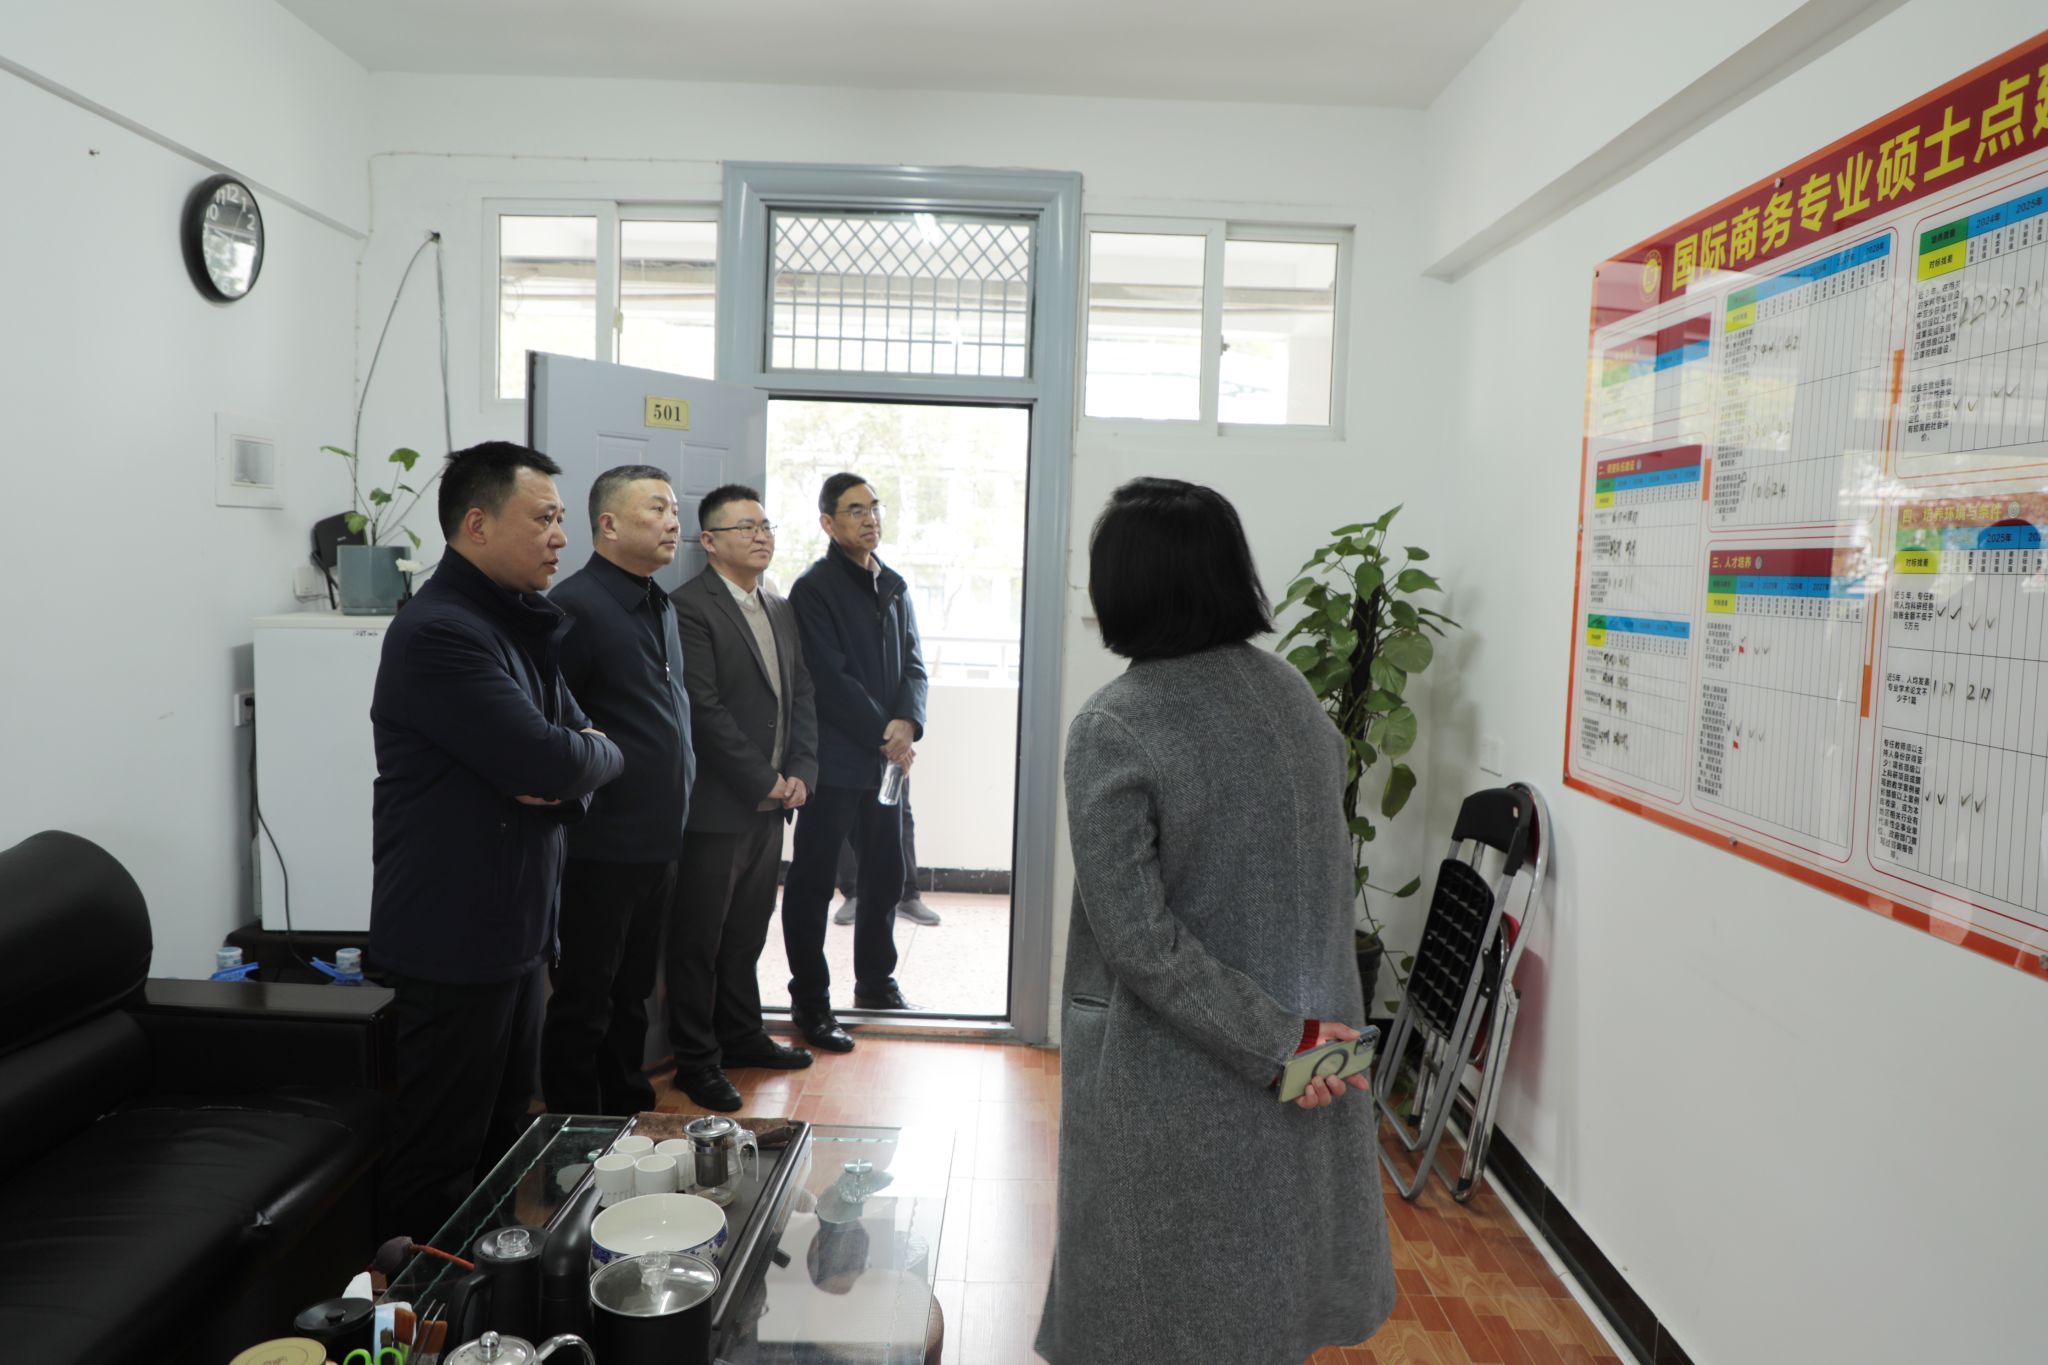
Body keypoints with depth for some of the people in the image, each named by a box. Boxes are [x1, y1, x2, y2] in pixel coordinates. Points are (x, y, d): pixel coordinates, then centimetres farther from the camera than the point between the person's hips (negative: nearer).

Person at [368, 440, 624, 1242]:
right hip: (452, 944, -9)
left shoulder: (521, 627, 14)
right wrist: (597, 755, -4)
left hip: (514, 932, 10)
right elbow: (551, 761, -27)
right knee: (439, 1160, 2)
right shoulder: (438, 633, -18)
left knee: (502, 1144, 20)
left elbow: (583, 756, 11)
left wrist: (566, 776, -13)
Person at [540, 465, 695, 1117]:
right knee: (583, 1006, 7)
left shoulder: (661, 608, 14)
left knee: (632, 997, 20)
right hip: (598, 850, -8)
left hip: (657, 844, 8)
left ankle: (629, 1118, 34)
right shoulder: (576, 606, -15)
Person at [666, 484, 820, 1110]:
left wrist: (800, 772, -1)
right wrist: (762, 781, -14)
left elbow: (802, 695, 13)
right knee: (699, 938, 4)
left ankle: (741, 1033, 33)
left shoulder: (781, 610, 14)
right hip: (717, 805, -7)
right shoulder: (690, 607, -12)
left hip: (770, 802, 8)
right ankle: (695, 1061, 15)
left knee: (748, 929, 18)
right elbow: (704, 710, -18)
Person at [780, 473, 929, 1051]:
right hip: (834, 759, -6)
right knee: (813, 881, 2)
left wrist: (906, 723, -10)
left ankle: (875, 980, 31)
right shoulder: (814, 589, -7)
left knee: (885, 872, 14)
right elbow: (831, 679, -13)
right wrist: (882, 737, -14)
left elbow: (912, 663, 8)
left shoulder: (893, 586, 13)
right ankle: (809, 1001, 12)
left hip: (885, 758, 7)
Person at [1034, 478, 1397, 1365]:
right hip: (1304, 1023, 6)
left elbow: (1138, 939, -23)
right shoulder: (1292, 692, -1)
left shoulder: (1112, 730, -20)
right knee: (1266, 1277, 23)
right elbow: (1327, 866, 7)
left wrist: (1277, 1040, -14)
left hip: (1171, 1068, -5)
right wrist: (1291, 1030, 15)